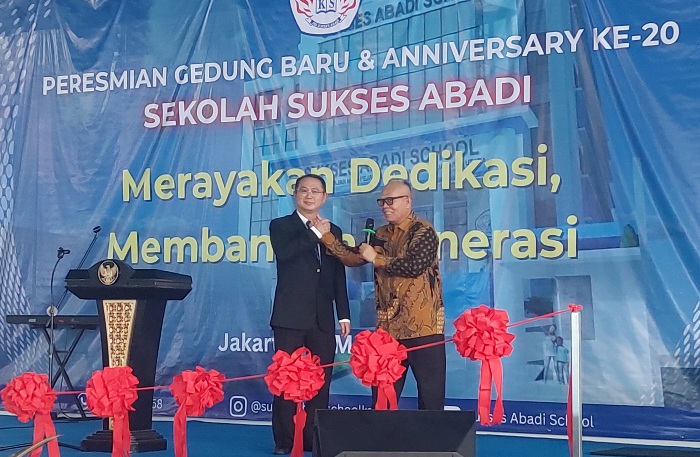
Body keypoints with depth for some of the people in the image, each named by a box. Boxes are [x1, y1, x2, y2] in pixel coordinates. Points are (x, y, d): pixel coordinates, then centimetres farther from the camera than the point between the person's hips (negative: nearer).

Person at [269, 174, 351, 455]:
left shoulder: (333, 231, 15)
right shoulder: (280, 226, 5)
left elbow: (339, 277, 13)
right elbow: (284, 253, -18)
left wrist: (344, 314, 8)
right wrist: (316, 234, -12)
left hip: (322, 318, 3)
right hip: (290, 316, -3)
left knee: (321, 381, 4)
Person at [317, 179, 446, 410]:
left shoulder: (423, 231, -6)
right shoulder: (381, 235, 15)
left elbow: (414, 265, -20)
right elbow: (354, 257, 10)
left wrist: (376, 259, -9)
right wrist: (326, 236, -2)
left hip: (423, 326, -6)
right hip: (388, 327, 7)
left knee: (430, 394, -1)